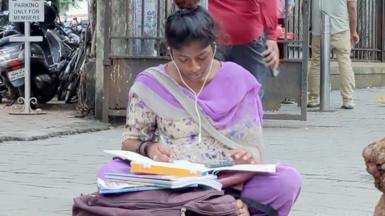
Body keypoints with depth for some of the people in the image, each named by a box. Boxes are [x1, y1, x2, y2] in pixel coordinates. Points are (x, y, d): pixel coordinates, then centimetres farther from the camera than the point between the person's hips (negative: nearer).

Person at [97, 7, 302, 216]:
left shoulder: (238, 81, 1)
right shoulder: (150, 85, 0)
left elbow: (253, 145, 3)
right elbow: (130, 141, 7)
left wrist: (249, 156, -23)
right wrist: (148, 149, -18)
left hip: (228, 182, -1)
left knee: (288, 180, -27)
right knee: (109, 173, -30)